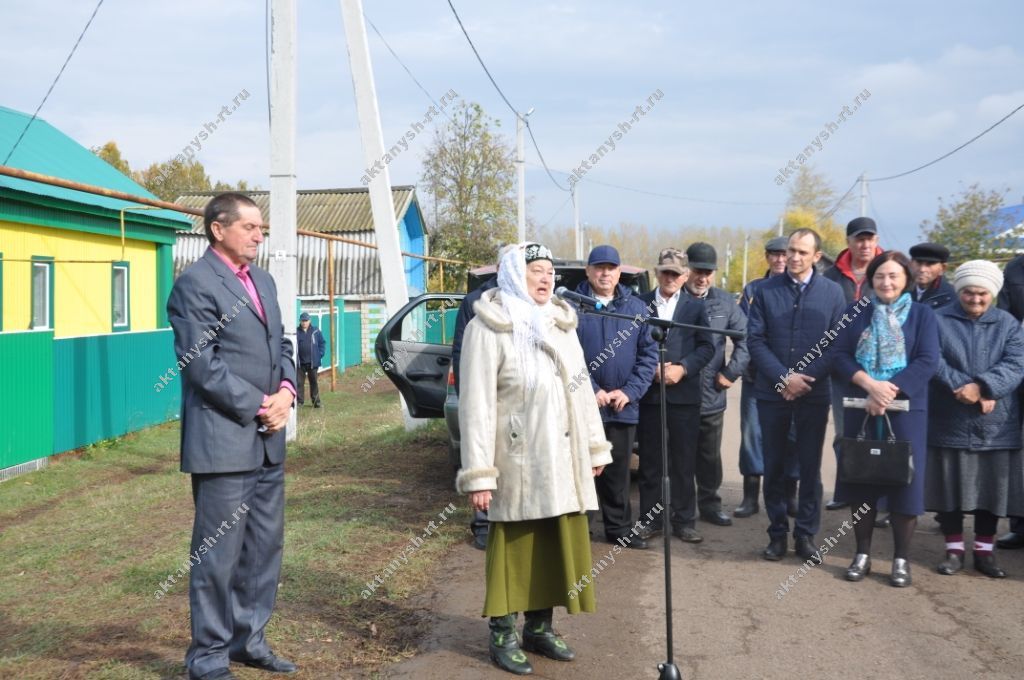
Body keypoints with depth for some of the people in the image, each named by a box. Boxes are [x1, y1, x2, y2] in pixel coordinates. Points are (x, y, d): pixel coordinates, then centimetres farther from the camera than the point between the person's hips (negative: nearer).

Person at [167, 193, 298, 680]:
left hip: (267, 439, 8)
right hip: (223, 440, -8)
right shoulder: (195, 284, -11)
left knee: (265, 547, 14)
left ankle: (249, 640, 28)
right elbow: (202, 365, -16)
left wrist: (286, 390, -2)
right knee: (219, 554, 0)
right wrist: (260, 406, -14)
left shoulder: (263, 281, 15)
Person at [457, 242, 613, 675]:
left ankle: (539, 627, 26)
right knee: (513, 549, 3)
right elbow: (476, 405, -13)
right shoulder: (488, 327, -10)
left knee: (559, 546, 12)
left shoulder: (561, 323, 12)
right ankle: (503, 637, 15)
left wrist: (595, 447, 15)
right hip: (518, 462, -6)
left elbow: (581, 388, 17)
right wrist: (478, 475, -16)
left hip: (563, 460, 7)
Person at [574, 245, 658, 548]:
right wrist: (592, 390, -14)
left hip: (623, 407, 3)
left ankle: (619, 528, 24)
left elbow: (649, 353, 5)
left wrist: (629, 391, -7)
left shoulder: (636, 307, 8)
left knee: (618, 470, 12)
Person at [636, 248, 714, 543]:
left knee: (684, 461, 4)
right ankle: (650, 519, 14)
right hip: (649, 392, 0)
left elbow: (706, 347, 2)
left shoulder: (696, 306, 9)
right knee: (650, 461, 5)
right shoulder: (640, 304, 6)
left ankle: (684, 521, 12)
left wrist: (682, 368, -12)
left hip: (684, 394, 0)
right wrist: (651, 368, -12)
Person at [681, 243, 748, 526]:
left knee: (710, 456, 16)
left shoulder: (724, 302, 5)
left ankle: (710, 504, 31)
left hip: (711, 396, 4)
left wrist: (731, 372, 1)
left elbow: (745, 338, 8)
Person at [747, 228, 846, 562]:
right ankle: (777, 533, 18)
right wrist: (783, 378, -12)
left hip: (814, 393, 0)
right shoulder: (766, 290, 2)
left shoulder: (832, 292, 2)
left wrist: (806, 378, -12)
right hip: (772, 392, 1)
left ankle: (806, 534, 15)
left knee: (810, 466, 5)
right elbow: (755, 340, -2)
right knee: (774, 466, 7)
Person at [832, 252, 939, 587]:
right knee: (861, 479, 5)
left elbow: (928, 361, -7)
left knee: (904, 480, 0)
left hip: (906, 410, -2)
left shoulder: (922, 314, 3)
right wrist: (870, 384, -17)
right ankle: (862, 554, 16)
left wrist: (890, 390, -18)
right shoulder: (856, 313, 7)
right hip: (861, 409, 2)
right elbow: (840, 355, -1)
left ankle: (901, 559, 11)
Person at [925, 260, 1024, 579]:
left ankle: (984, 550, 19)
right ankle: (954, 549, 17)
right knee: (950, 487, 4)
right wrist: (966, 389, -20)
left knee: (992, 488, 6)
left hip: (996, 425, 2)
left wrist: (982, 386, -22)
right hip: (949, 422, -1)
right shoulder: (938, 320, 3)